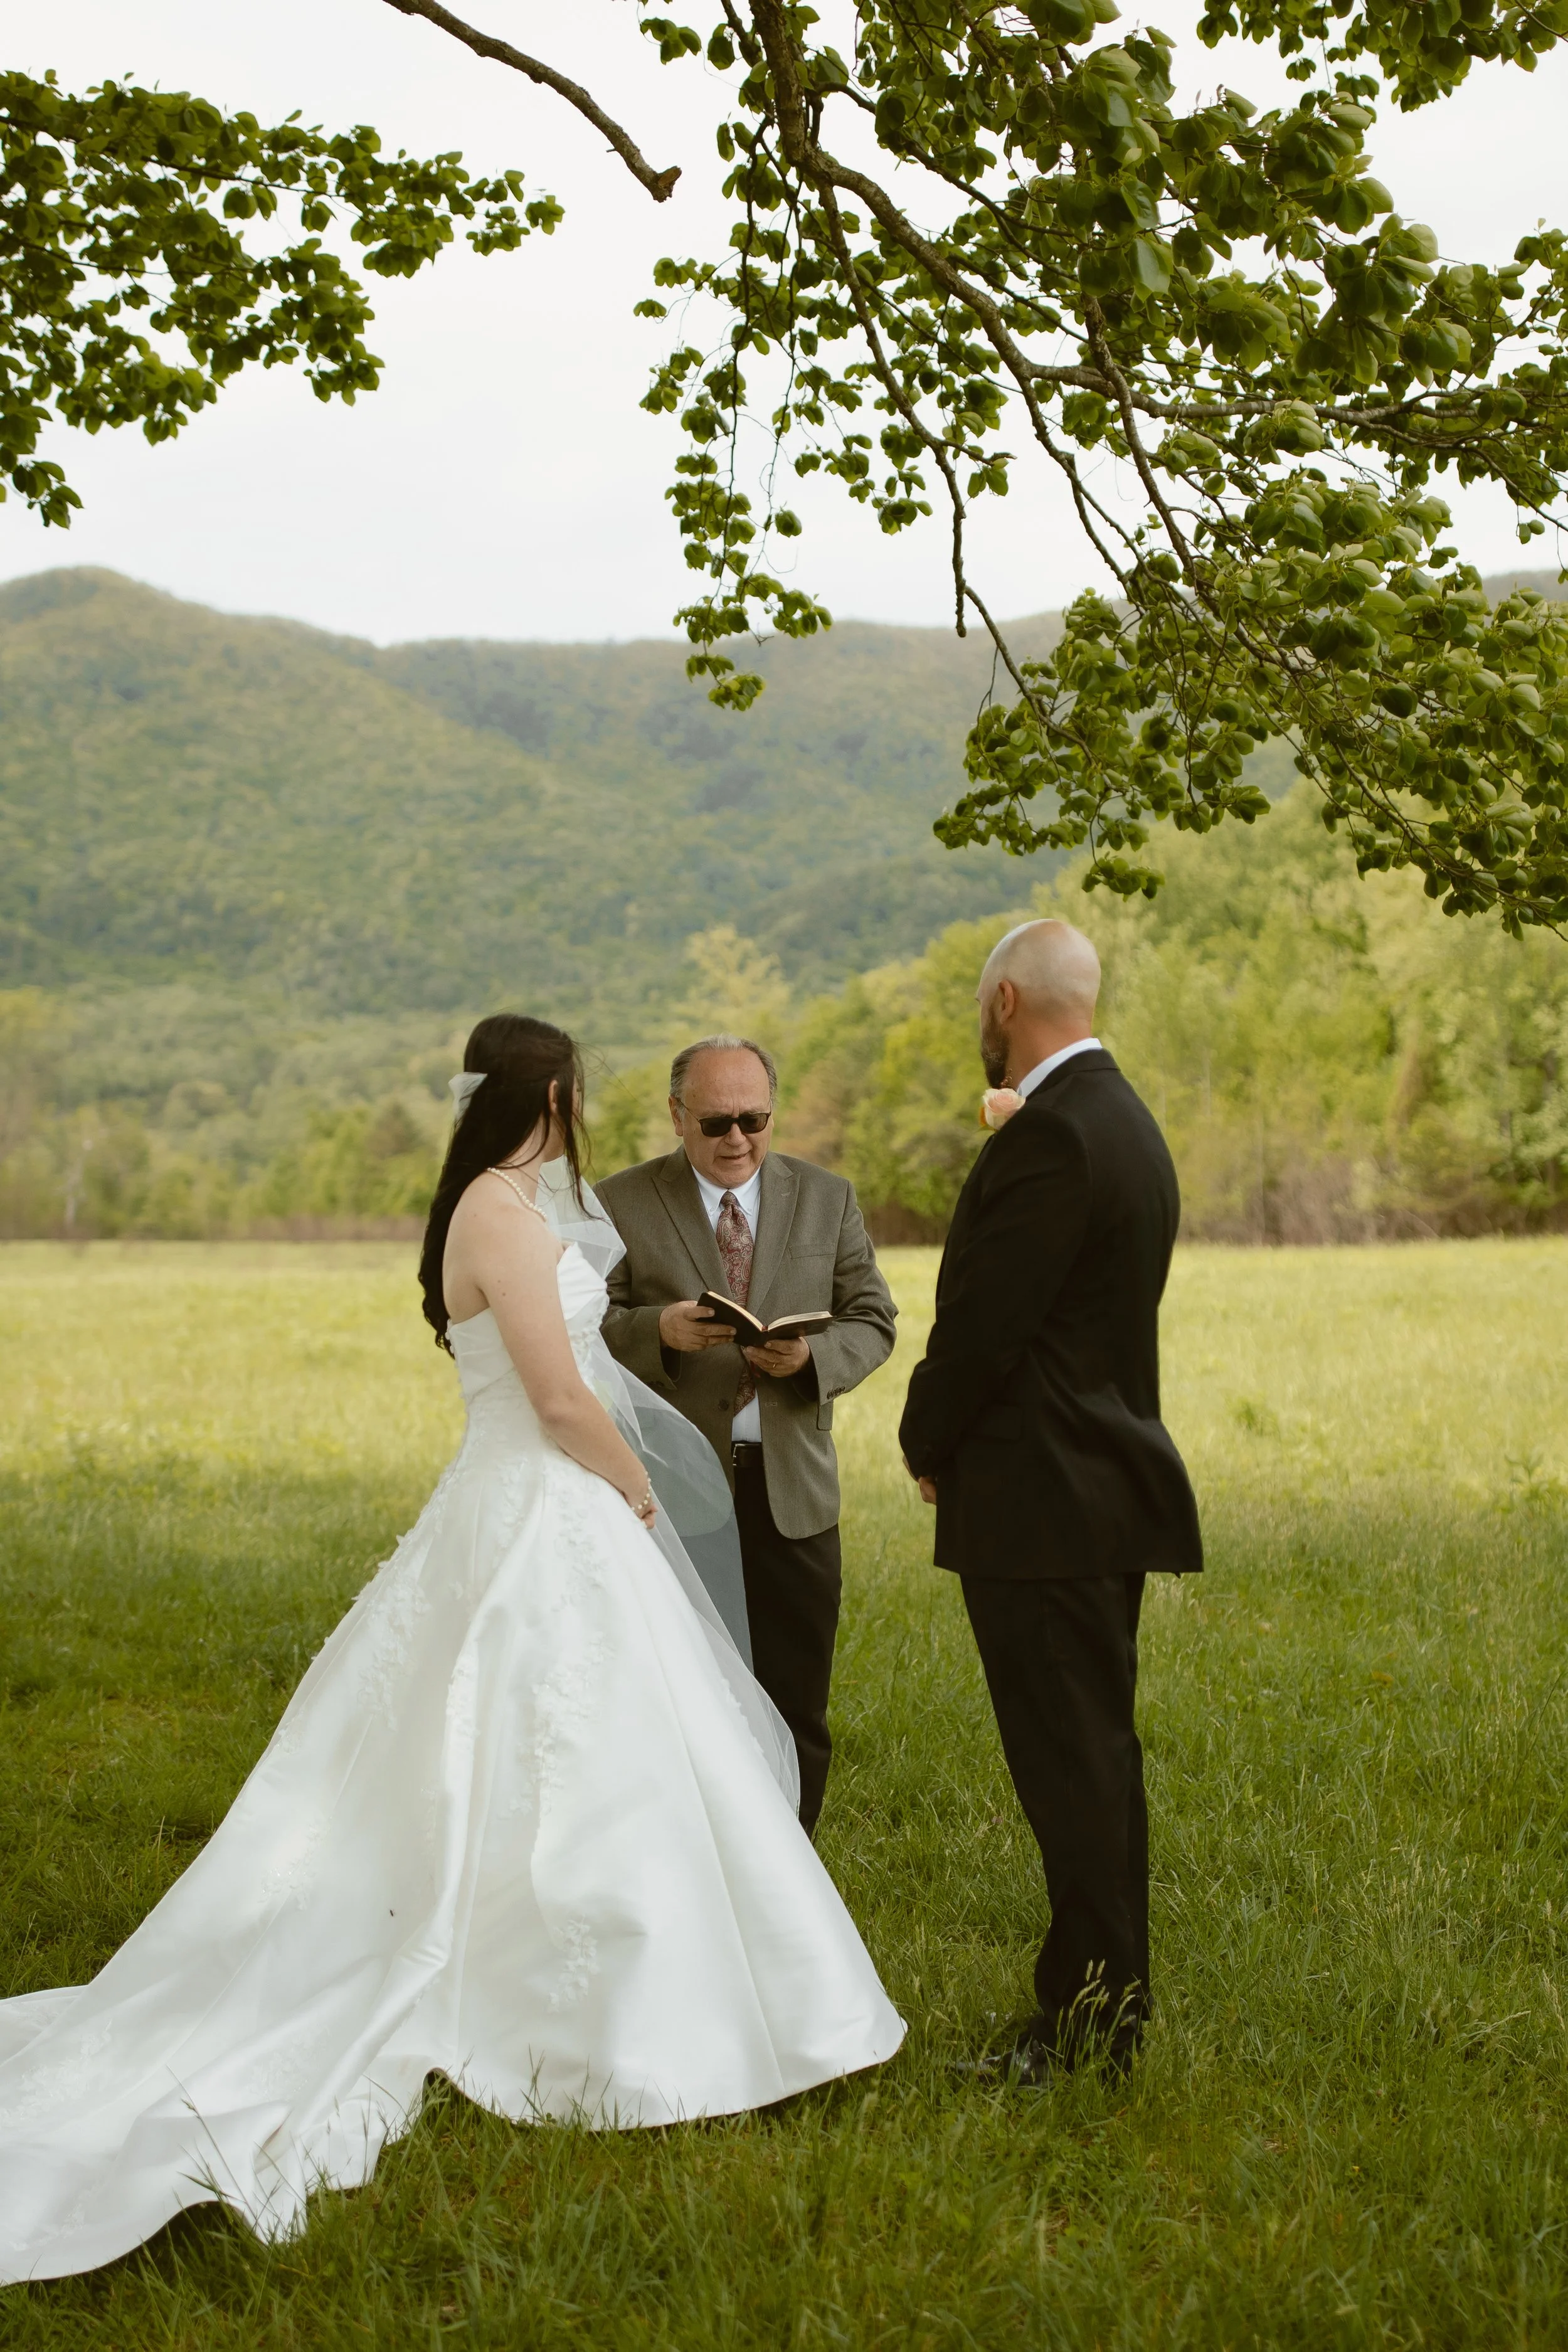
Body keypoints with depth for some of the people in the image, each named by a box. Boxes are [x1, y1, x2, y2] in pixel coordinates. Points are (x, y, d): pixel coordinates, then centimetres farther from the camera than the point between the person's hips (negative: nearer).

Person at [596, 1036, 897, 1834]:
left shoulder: (827, 1198, 8)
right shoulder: (621, 1204, 0)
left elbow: (872, 1320, 7)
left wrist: (813, 1356, -14)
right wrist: (658, 1330, -22)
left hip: (792, 1495, 2)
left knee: (796, 1717, 7)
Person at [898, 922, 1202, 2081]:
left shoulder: (1051, 1135, -18)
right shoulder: (1128, 1123, 14)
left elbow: (983, 1322, -17)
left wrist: (928, 1444, -1)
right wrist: (953, 1433, 14)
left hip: (1042, 1503, -10)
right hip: (1111, 1488, 10)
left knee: (1072, 1770, -4)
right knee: (1098, 1758, 15)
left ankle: (1087, 2025, 3)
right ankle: (1112, 2008, 24)